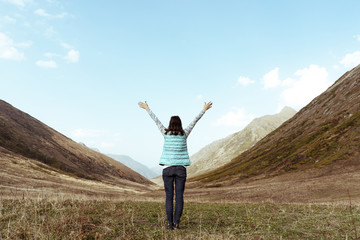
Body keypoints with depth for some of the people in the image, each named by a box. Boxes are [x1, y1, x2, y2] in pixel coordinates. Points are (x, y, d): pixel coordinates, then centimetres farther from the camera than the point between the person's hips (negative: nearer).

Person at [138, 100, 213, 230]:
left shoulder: (166, 133, 0)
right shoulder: (184, 134, 0)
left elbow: (156, 120, 10)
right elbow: (194, 121, 9)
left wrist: (146, 108, 21)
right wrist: (204, 109, 20)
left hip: (168, 168, 0)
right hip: (181, 168, 0)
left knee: (169, 196, 3)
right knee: (179, 196, 3)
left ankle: (170, 224, 3)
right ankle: (176, 222, -1)